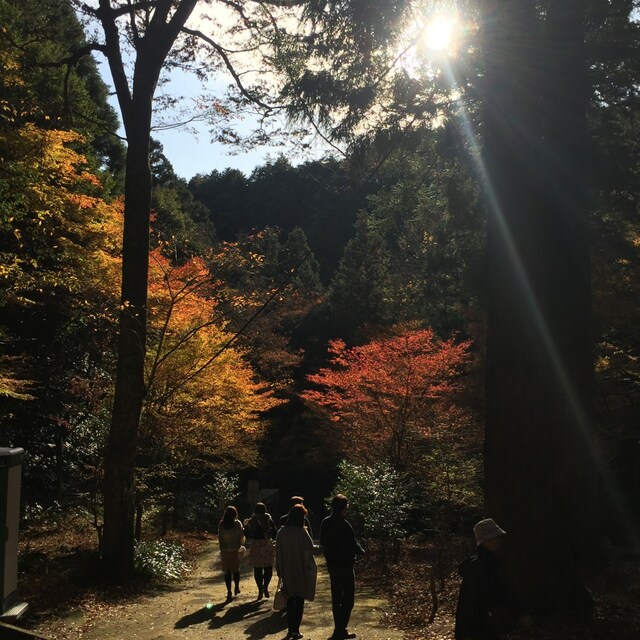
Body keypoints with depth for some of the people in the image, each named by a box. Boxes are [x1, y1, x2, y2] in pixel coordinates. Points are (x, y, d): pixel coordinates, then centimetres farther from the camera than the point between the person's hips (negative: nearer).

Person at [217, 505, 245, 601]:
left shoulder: (221, 524, -4)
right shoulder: (238, 524, -9)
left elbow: (219, 538, 1)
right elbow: (242, 536, -7)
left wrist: (221, 549, 13)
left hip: (224, 551, 1)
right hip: (235, 550, -1)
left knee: (227, 571, 7)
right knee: (236, 569, 18)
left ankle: (229, 592, 7)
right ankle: (237, 587, 26)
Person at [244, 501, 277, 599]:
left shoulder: (251, 522, -4)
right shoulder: (269, 520, -2)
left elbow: (247, 535, 2)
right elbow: (275, 534, 1)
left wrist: (245, 526, 17)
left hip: (255, 546, 0)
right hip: (267, 546, 0)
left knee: (257, 570, 7)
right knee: (268, 569, 13)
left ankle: (260, 590, 6)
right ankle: (265, 587, -2)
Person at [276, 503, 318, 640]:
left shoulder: (281, 533, -3)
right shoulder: (301, 532, -17)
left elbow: (278, 553, 2)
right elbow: (309, 549, -17)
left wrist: (280, 571, 9)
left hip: (287, 571, 4)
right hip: (301, 571, -4)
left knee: (290, 599, 17)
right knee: (300, 600, 7)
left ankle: (290, 628, 21)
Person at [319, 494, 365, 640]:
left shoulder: (325, 523, 3)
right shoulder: (344, 525, -20)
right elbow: (354, 545, -14)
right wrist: (362, 552, 5)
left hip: (332, 565, 8)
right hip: (345, 565, -8)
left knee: (336, 597, 15)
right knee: (348, 598, 1)